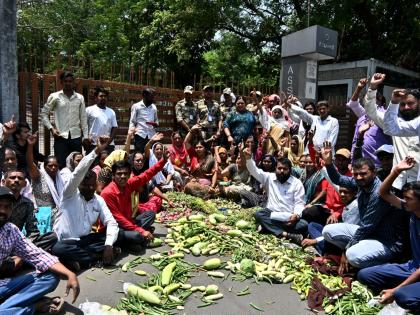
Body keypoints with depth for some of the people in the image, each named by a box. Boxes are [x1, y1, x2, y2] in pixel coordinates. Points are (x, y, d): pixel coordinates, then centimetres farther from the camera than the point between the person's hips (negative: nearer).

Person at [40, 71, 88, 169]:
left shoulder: (80, 98, 8)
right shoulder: (54, 97, 2)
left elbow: (83, 118, 10)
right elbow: (43, 114, 7)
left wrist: (85, 136, 5)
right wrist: (51, 128, -6)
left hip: (76, 136, 2)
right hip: (61, 136, -2)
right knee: (61, 165, -1)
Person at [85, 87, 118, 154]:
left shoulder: (111, 112, 13)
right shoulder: (89, 110, 3)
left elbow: (114, 127, 10)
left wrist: (110, 140, -3)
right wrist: (87, 137, -8)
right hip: (93, 144, -3)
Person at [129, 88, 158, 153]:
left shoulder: (154, 107, 15)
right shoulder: (136, 106, 5)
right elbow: (132, 121, 4)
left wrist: (156, 124, -1)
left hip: (151, 135, 3)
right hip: (140, 135, -3)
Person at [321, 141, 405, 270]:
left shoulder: (379, 193, -26)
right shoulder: (360, 183, -2)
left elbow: (366, 227, -23)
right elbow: (338, 179, 16)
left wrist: (346, 250, -15)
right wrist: (328, 162, -2)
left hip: (387, 242, -8)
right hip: (366, 232, 8)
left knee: (353, 256, -34)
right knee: (328, 231, -1)